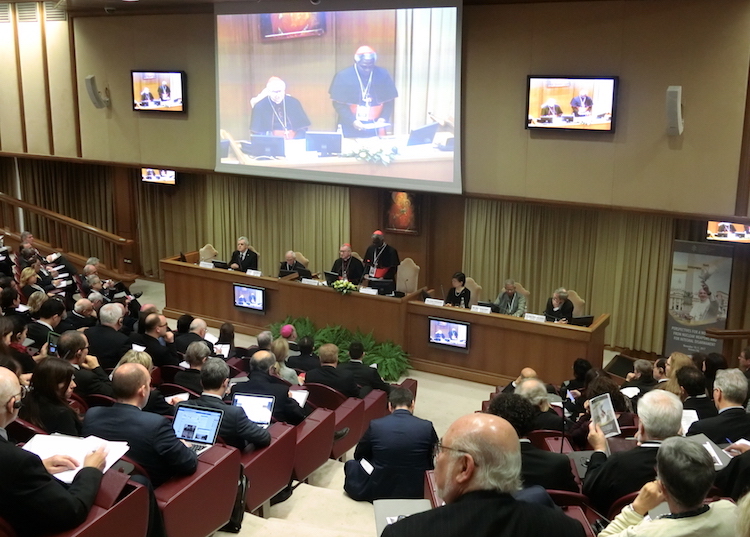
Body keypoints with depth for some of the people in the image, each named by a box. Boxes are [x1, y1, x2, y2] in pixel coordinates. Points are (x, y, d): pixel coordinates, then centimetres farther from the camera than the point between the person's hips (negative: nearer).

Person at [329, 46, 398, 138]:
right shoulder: (343, 76, -5)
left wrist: (383, 118, -9)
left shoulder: (383, 75, 1)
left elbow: (389, 102, 7)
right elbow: (338, 104, -4)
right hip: (350, 129, -1)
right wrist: (352, 121, -15)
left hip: (375, 128, 2)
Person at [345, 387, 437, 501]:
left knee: (351, 464, 23)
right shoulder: (427, 427, -10)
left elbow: (358, 455, 7)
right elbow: (433, 461, 5)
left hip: (378, 492, 0)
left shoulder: (375, 425, -9)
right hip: (415, 493, 1)